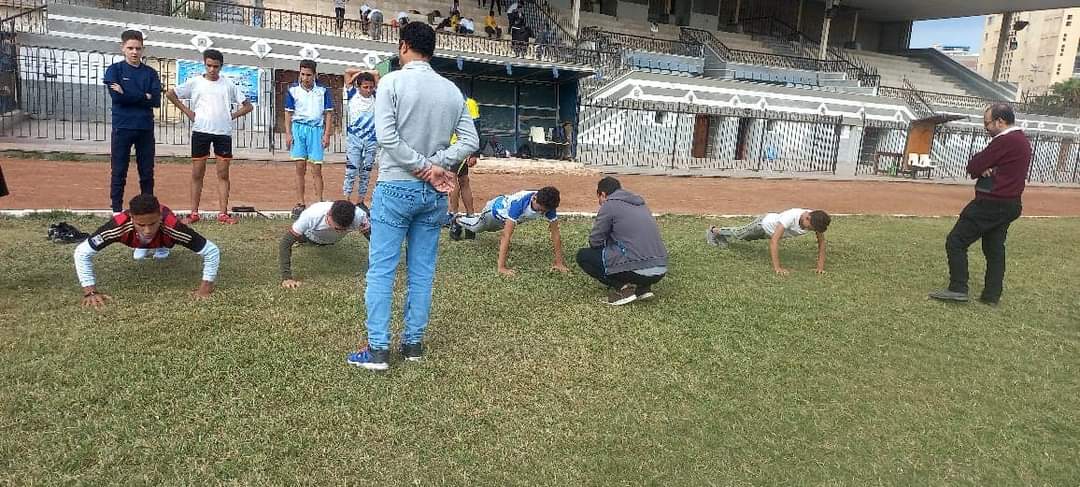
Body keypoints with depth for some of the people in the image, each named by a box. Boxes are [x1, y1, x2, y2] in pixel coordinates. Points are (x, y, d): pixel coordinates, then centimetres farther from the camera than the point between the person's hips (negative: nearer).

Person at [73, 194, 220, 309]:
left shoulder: (171, 226, -50)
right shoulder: (120, 225, -48)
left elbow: (212, 251, -43)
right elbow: (82, 253, -38)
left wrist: (205, 288, -47)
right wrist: (90, 292, -44)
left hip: (163, 234, -1)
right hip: (136, 239, 1)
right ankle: (144, 248, 55)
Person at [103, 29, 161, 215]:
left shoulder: (150, 73, 9)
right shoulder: (114, 70, 4)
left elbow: (156, 100, -5)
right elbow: (116, 97, -11)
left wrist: (128, 95, -8)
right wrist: (144, 96, -7)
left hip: (146, 128, 2)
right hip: (122, 128, -2)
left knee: (147, 173, 6)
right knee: (119, 172, 3)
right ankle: (117, 210, 10)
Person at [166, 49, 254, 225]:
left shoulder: (228, 84, 7)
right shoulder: (195, 82, 5)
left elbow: (247, 106, 11)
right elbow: (170, 94, 12)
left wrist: (231, 116, 0)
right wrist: (188, 112, 4)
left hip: (223, 132, 1)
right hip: (200, 130, 0)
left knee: (223, 173, 1)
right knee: (197, 173, 2)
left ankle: (223, 213, 5)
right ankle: (194, 213, 7)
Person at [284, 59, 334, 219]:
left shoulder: (323, 90, 1)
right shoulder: (292, 90, 4)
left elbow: (328, 114, 4)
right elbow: (288, 113, 8)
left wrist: (326, 135, -3)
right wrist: (288, 133, 0)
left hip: (316, 129, -1)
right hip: (298, 128, 1)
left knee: (316, 169, -1)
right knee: (300, 168, 2)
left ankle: (319, 203, 5)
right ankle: (300, 203, 8)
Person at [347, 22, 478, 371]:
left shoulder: (392, 82, -7)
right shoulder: (452, 90, 6)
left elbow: (386, 136, -16)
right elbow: (470, 141, 2)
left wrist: (424, 167, -11)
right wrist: (436, 166, -6)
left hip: (396, 188, -4)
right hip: (434, 193, 5)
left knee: (381, 270, 2)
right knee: (422, 272, 10)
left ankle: (377, 350, 3)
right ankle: (413, 343, 18)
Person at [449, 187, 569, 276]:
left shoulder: (547, 205, -38)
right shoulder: (519, 203, -52)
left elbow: (555, 233, -31)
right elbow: (506, 236, -54)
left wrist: (559, 262, -35)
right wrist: (501, 267, -57)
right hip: (496, 207, -5)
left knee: (490, 228, 35)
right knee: (477, 226, 27)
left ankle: (468, 229, 67)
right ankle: (457, 222, 60)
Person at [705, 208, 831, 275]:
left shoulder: (816, 220, -31)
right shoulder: (791, 216, -49)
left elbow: (821, 241, -19)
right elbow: (774, 240, -52)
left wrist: (821, 266, -26)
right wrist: (777, 267, -54)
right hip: (765, 222, -6)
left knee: (745, 237, 30)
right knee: (738, 234, 22)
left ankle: (721, 237, 59)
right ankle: (714, 231, 51)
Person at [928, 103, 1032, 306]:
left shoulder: (1005, 141, -18)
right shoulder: (1023, 141, 15)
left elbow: (973, 167, -16)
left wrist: (981, 166, 3)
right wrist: (985, 168, -8)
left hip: (991, 203, -10)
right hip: (1011, 204, 10)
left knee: (956, 241, -6)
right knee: (995, 249, 13)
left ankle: (958, 289, -7)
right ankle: (992, 295, 16)